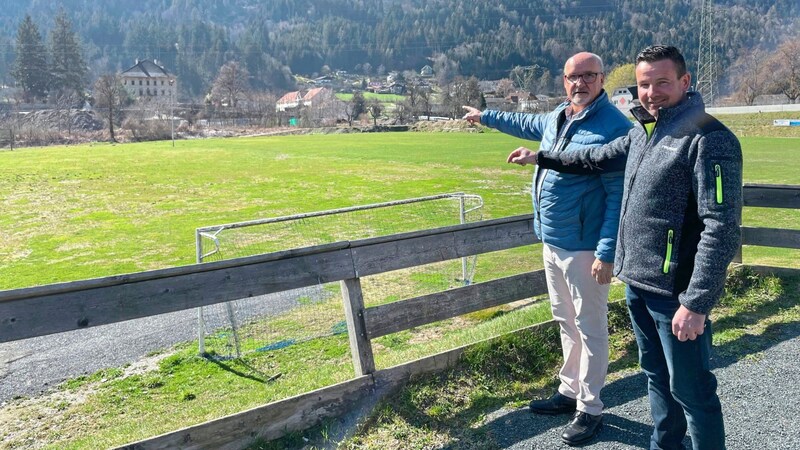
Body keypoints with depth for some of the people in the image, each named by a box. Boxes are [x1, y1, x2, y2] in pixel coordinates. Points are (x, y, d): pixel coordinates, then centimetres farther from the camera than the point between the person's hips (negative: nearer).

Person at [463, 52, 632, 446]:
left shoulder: (614, 127, -15)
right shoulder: (558, 117, 10)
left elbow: (619, 195, -19)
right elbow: (528, 124, 33)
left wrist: (607, 252, -24)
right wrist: (484, 116, 44)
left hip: (583, 246, -8)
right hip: (551, 240, 9)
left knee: (590, 328, 3)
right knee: (565, 321, 18)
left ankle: (590, 409, 17)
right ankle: (570, 391, 34)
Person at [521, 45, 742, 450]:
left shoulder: (710, 140, -17)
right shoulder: (642, 133, 10)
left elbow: (722, 229, -21)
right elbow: (598, 158, 29)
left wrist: (697, 302, -24)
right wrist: (540, 157, 32)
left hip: (675, 291, -8)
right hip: (636, 283, 8)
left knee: (690, 390, 3)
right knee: (656, 377, 22)